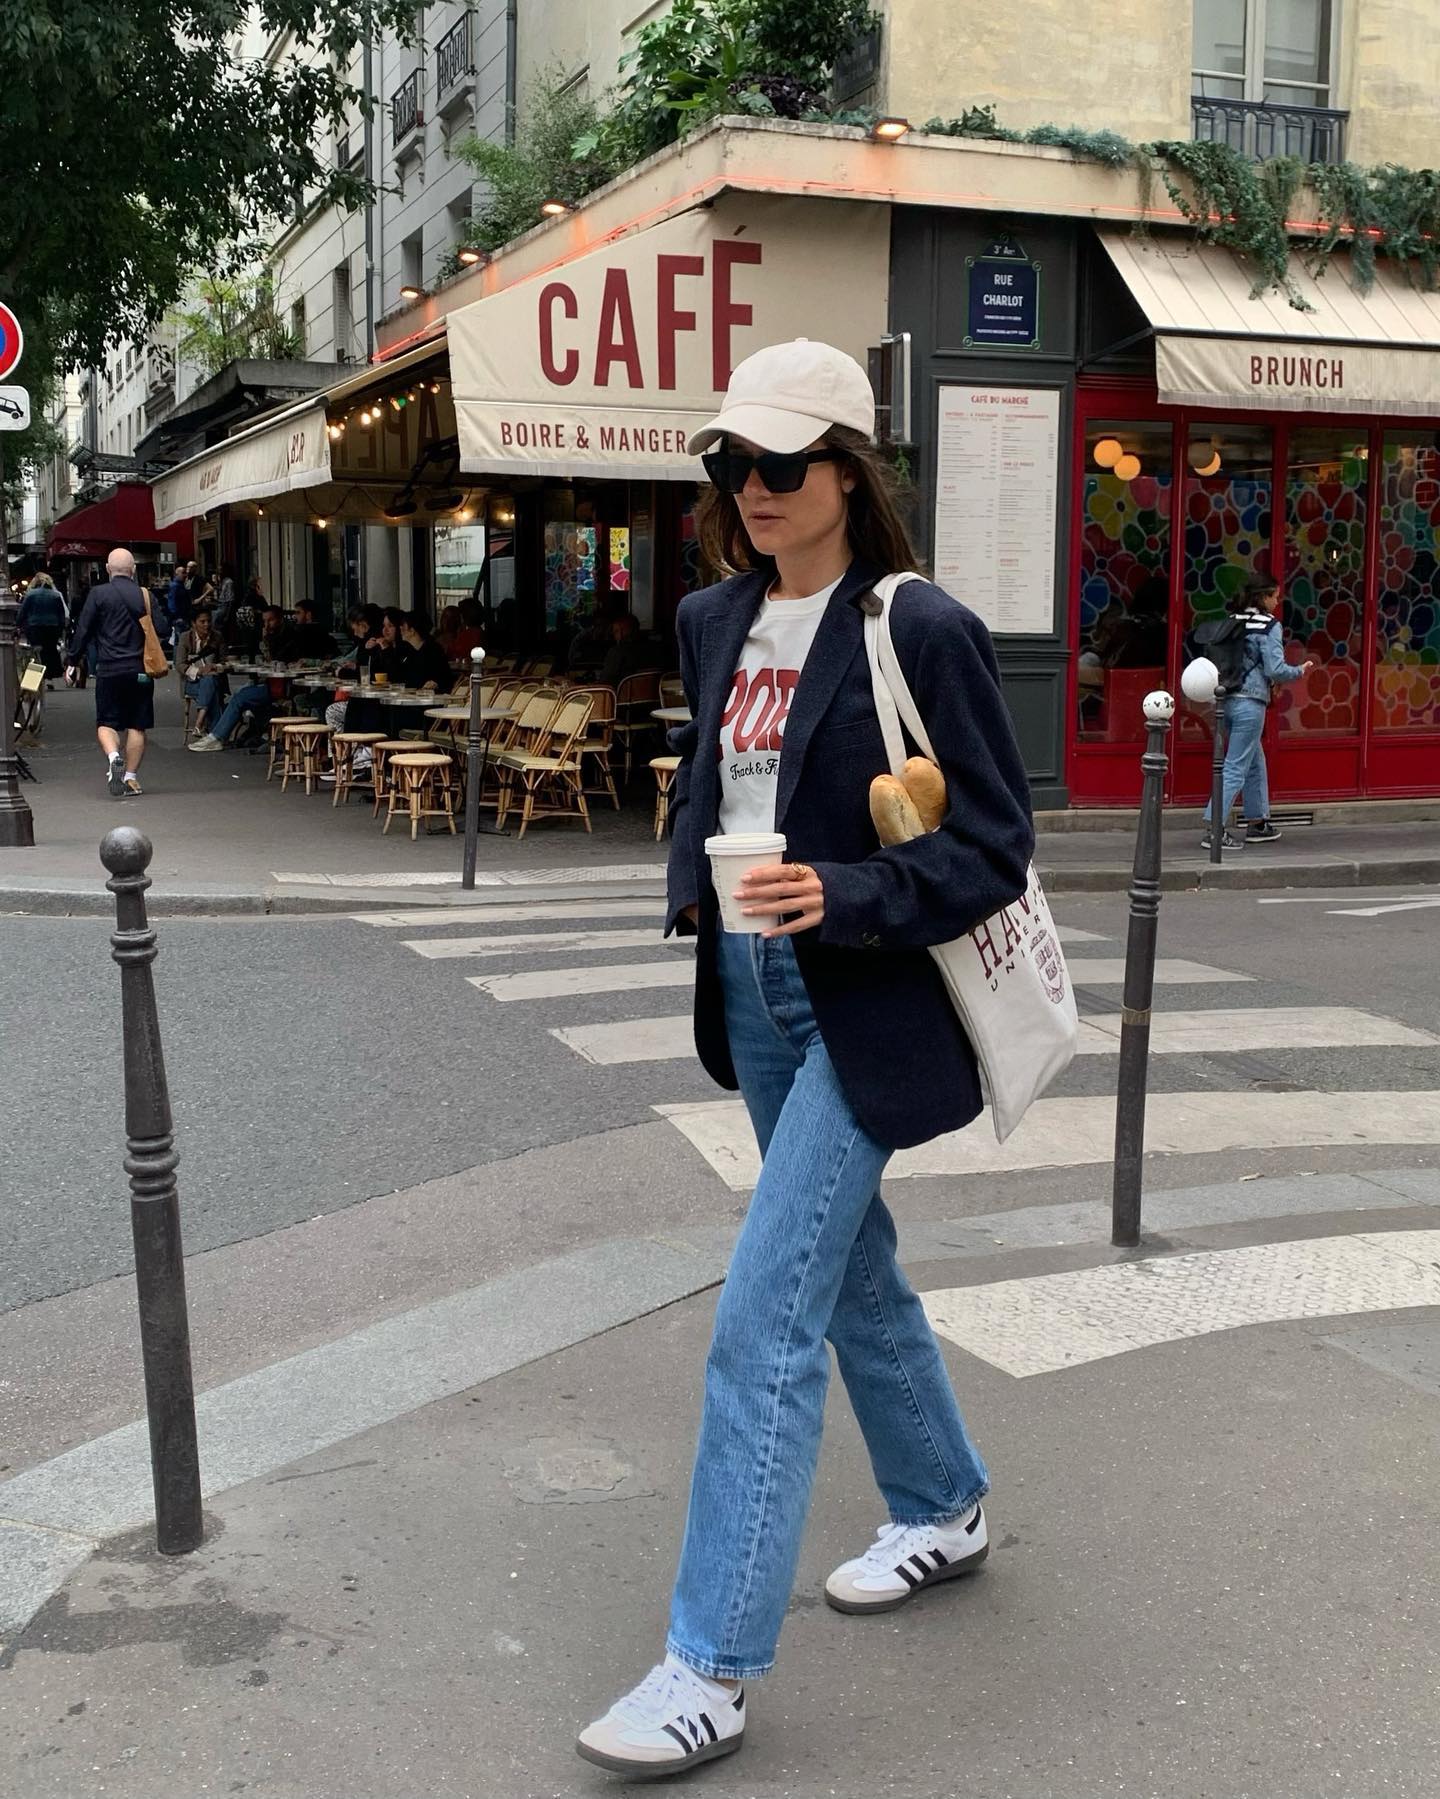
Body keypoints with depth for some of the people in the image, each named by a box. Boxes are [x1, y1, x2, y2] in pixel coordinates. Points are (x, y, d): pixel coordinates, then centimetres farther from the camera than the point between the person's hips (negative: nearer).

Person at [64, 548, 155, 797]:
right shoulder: (145, 595, 2)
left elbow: (83, 631, -3)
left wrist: (72, 662, 6)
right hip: (140, 671, 1)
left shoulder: (98, 594, -3)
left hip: (109, 669, -1)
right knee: (137, 725, 7)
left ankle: (113, 757, -20)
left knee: (106, 723, 6)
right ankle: (130, 776, 8)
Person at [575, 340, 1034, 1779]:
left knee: (762, 1321, -10)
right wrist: (691, 879, 4)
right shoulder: (714, 622, 7)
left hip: (862, 1005, -8)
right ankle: (942, 1511, 44)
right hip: (753, 993, 8)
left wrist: (845, 896, -27)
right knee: (849, 1266, 21)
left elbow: (994, 846, -14)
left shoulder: (920, 632, -14)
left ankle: (712, 1671, -1)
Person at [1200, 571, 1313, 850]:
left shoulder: (1231, 622, 10)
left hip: (1227, 699, 8)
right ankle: (1214, 829, -8)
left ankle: (1257, 822, 29)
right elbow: (1275, 669, -15)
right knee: (1236, 769, -5)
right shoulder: (1269, 625, -9)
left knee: (1256, 763, 21)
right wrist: (1300, 671, 5)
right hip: (1250, 702, -7)